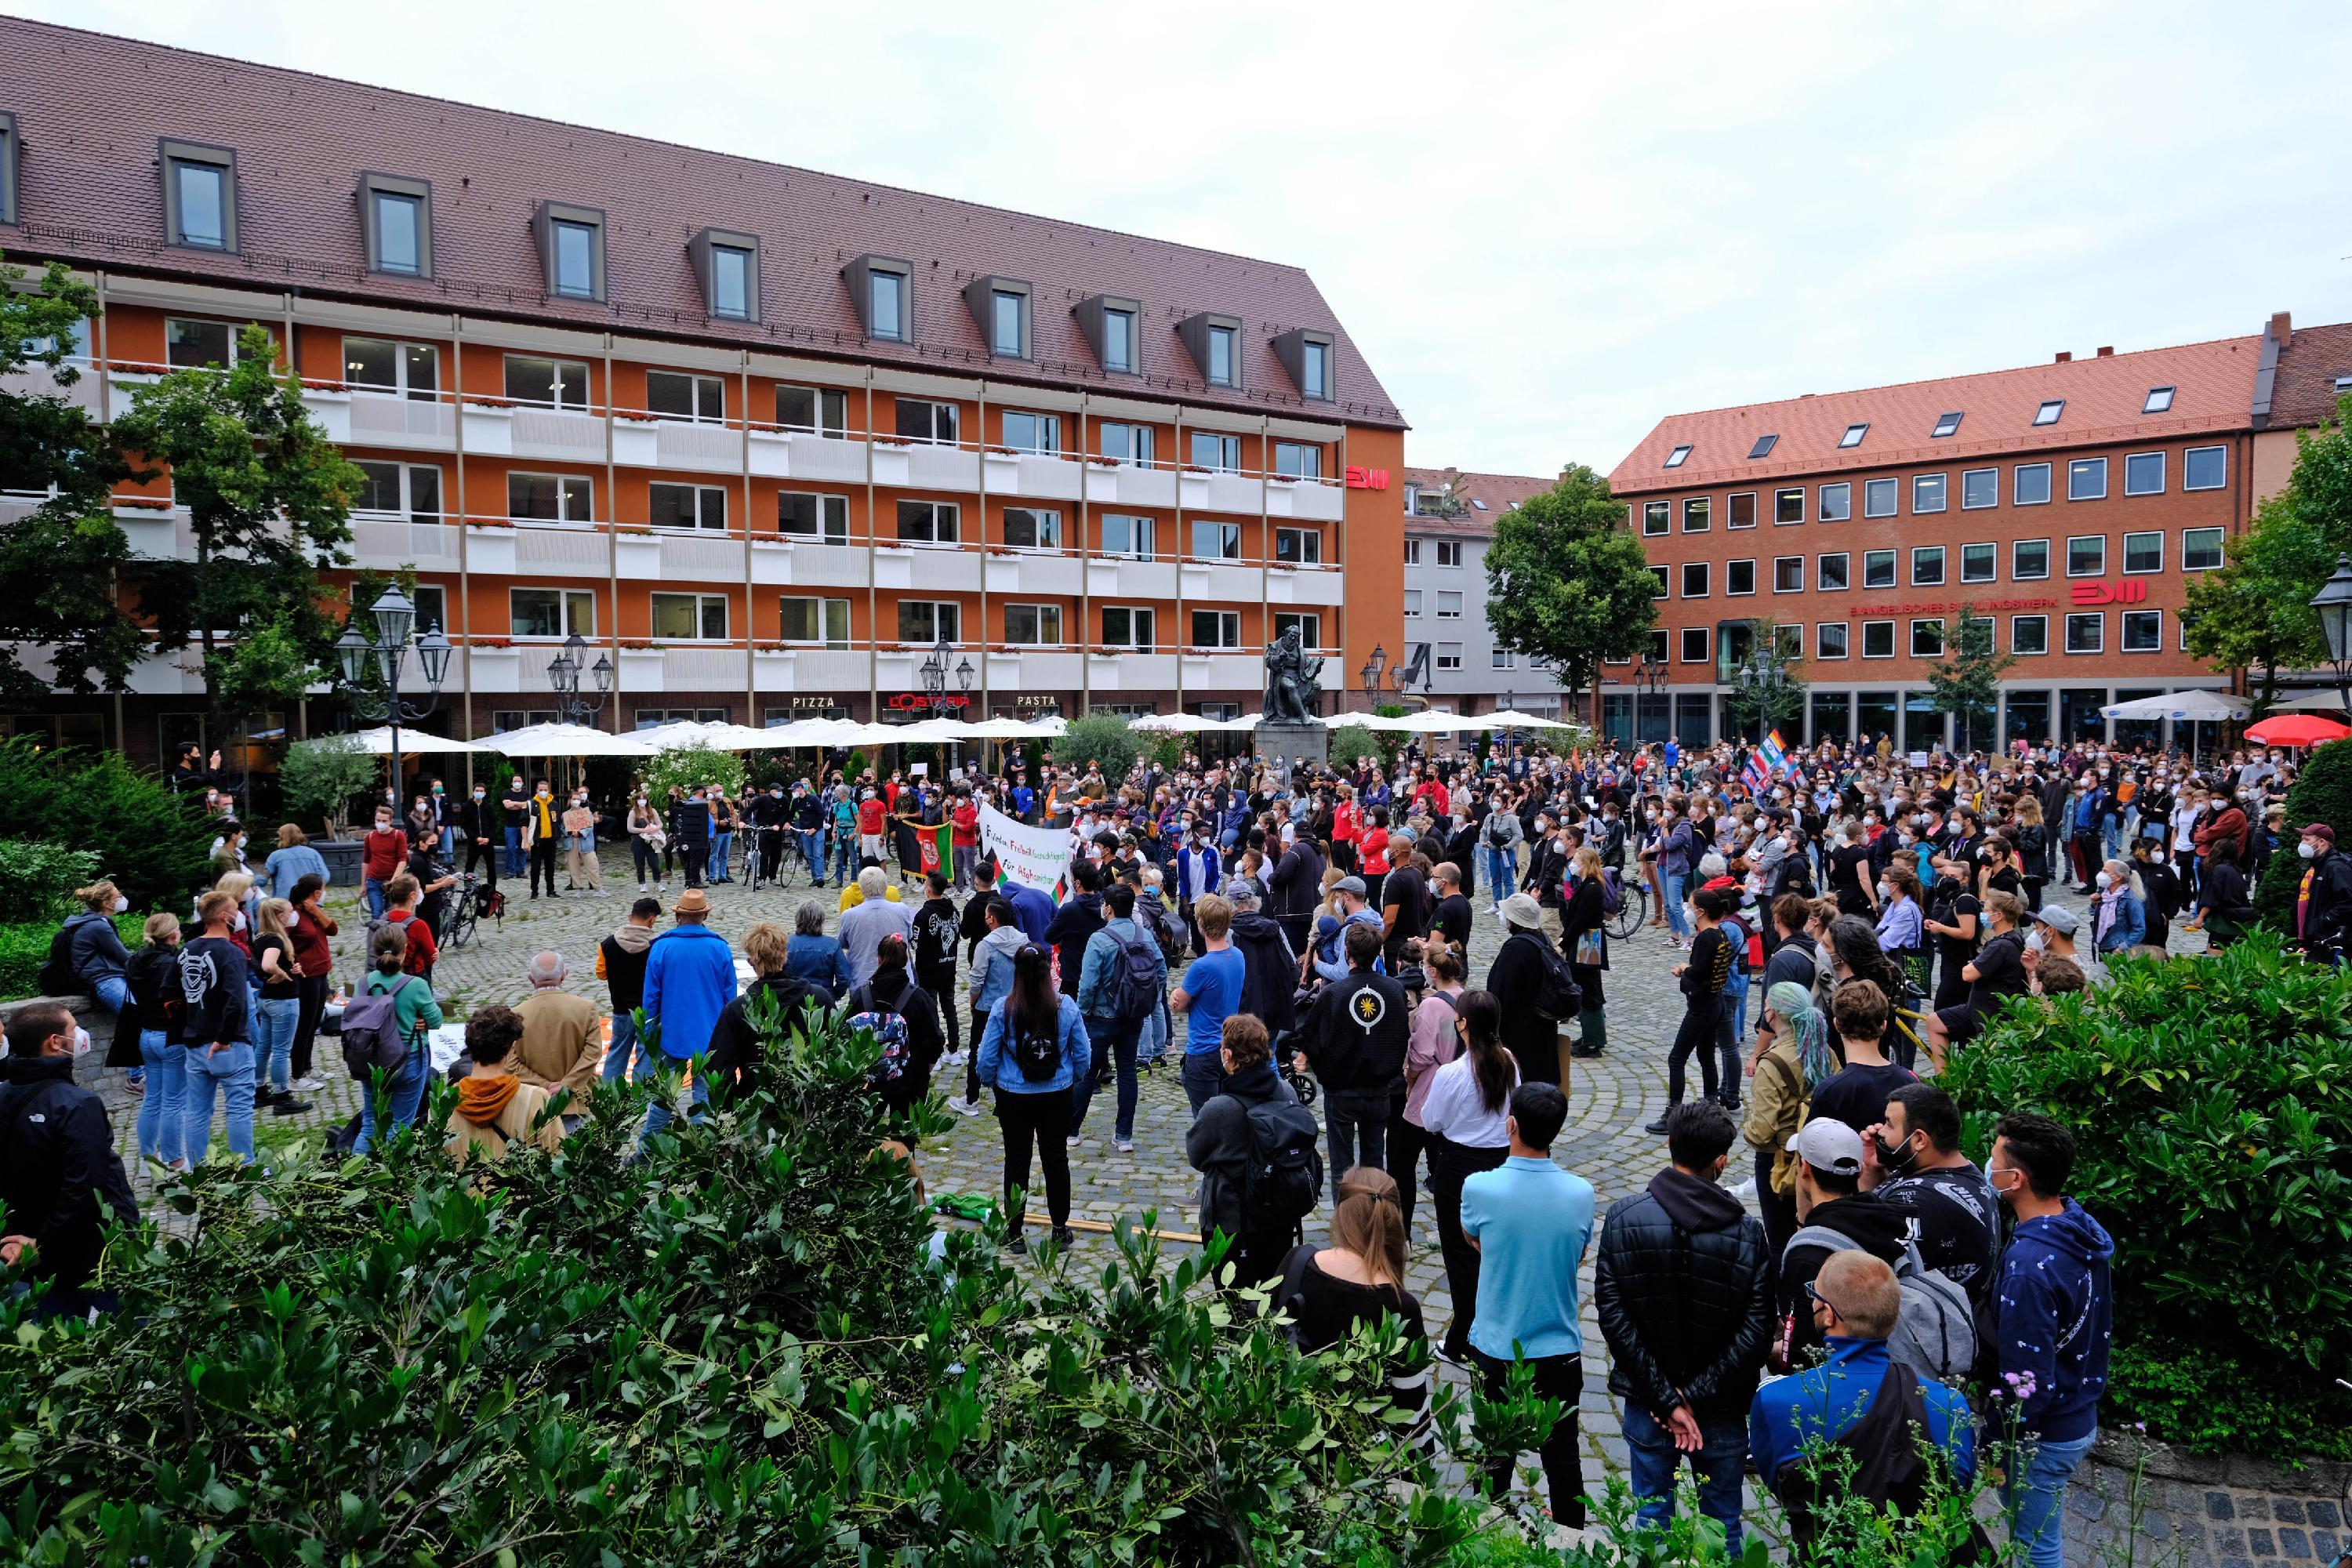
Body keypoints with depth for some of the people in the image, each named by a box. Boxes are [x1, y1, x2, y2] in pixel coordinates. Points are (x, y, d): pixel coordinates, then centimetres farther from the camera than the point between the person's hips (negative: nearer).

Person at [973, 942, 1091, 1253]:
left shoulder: (1003, 1009, -17)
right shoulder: (1066, 1006, -12)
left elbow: (986, 1058, -9)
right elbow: (1083, 1055, -3)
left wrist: (990, 1082, 12)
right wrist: (1073, 1077, 17)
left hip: (1013, 1096, -1)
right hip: (1057, 1096, 1)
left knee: (1017, 1161, 10)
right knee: (1056, 1158, 14)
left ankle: (1014, 1233, 18)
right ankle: (1061, 1229, 24)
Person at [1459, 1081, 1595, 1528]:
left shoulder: (1479, 1187, -18)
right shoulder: (1580, 1193, -13)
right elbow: (1578, 1255, 5)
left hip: (1496, 1348, -1)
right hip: (1560, 1349, 1)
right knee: (1562, 1454, 18)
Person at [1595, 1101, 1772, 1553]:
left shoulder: (1623, 1218, -11)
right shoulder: (1747, 1232, -12)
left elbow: (1611, 1312, -15)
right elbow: (1755, 1331, -15)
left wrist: (1666, 1399, -13)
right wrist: (1693, 1395, -13)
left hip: (1647, 1401, 0)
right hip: (1722, 1406, 0)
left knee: (1652, 1515, 16)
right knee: (1723, 1523, 18)